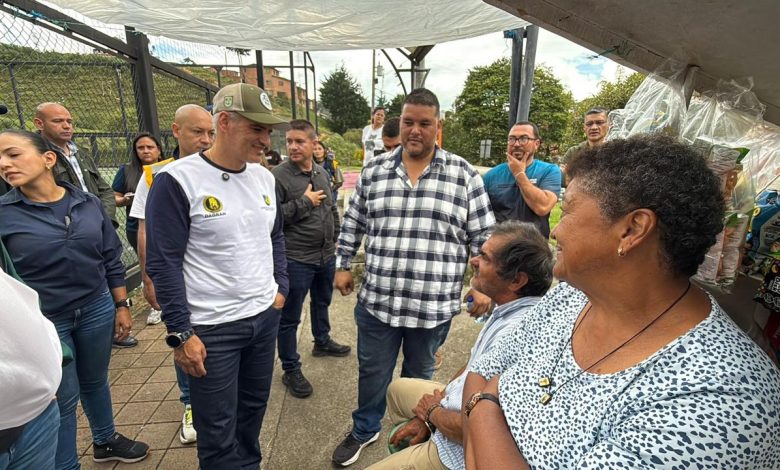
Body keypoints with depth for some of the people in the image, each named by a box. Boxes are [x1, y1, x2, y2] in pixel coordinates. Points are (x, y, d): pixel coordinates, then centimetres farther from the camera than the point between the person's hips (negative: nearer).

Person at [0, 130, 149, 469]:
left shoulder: (89, 203, -2)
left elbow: (112, 260, 4)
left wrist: (121, 306, 4)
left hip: (96, 310, 3)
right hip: (42, 322, -2)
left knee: (95, 382, 21)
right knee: (62, 399, 13)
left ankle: (105, 441, 44)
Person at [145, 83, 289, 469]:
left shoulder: (264, 177, 4)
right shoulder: (177, 180, -15)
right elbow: (163, 263, -13)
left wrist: (281, 287, 7)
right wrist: (180, 333, -12)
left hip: (265, 316, 6)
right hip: (211, 328, -5)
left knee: (254, 406, 23)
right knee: (218, 430, 12)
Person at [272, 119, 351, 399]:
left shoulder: (322, 173, 6)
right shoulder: (278, 176, -15)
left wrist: (335, 238, 17)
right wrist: (304, 202, -20)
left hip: (326, 255, 7)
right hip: (296, 259, -7)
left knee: (322, 302, 26)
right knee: (289, 318, 6)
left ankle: (322, 341, 50)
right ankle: (291, 370, 23)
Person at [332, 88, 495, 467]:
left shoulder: (463, 174, -4)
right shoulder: (373, 170, 2)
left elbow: (483, 236, -1)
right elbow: (353, 223, 11)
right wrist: (343, 265, 11)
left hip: (434, 305, -1)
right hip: (377, 301, 2)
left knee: (418, 376, 21)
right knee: (372, 373, 19)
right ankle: (364, 430, 47)